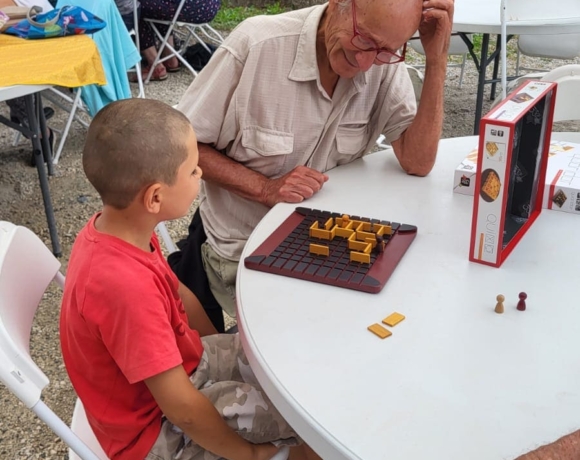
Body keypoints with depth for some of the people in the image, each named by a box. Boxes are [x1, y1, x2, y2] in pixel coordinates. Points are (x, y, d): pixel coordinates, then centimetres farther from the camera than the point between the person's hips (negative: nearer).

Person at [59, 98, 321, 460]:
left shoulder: (118, 230, -11)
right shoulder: (126, 285, -38)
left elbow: (177, 293, 8)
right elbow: (183, 409, -30)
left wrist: (226, 350, 10)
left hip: (178, 363, 8)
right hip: (156, 429, -8)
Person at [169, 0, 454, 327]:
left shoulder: (386, 65, -10)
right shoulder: (255, 45, -19)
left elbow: (418, 163, -15)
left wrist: (437, 58, -21)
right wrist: (266, 189, -25)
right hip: (241, 250, -3)